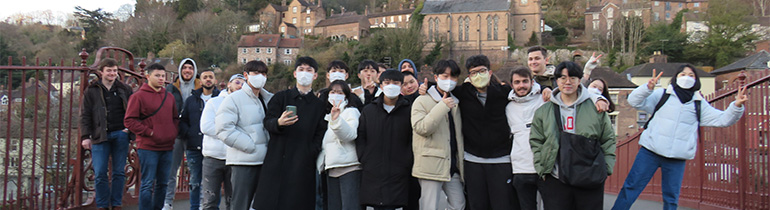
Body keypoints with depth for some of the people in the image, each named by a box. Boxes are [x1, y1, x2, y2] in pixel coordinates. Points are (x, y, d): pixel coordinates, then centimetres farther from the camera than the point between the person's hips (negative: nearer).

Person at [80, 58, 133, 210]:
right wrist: (85, 136, -3)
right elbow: (85, 116, 4)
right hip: (100, 136, -1)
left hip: (121, 134, 1)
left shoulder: (124, 89, 9)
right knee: (100, 174, -1)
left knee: (119, 172, 6)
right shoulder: (92, 91, 6)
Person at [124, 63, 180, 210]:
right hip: (148, 147, -6)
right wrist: (149, 132, -12)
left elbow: (175, 118, 23)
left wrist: (174, 132, 6)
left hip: (167, 147, 6)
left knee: (163, 184, 12)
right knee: (148, 184, -3)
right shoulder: (139, 96, -3)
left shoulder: (169, 97, 14)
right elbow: (129, 121, -8)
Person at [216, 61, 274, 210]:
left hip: (266, 161, 6)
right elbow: (224, 129, -15)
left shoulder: (270, 99, 13)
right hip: (243, 161, -6)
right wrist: (251, 146, -15)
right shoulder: (234, 99, -4)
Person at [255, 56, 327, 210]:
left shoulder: (319, 105, 14)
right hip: (277, 161, 0)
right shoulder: (281, 97, 13)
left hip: (303, 166, 0)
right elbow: (268, 122, 2)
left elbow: (319, 135, 9)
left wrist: (310, 154, -7)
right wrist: (279, 122, -21)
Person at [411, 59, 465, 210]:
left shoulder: (455, 103, 18)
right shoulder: (422, 101, -4)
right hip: (431, 165, -7)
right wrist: (443, 106, -20)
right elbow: (421, 128, -20)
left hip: (453, 165, 7)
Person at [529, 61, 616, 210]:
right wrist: (541, 169, 0)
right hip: (554, 180, 0)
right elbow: (536, 142, 8)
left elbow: (608, 140, 9)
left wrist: (606, 168, 2)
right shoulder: (544, 111, 8)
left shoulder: (595, 108, 6)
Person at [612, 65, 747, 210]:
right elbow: (634, 101, -3)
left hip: (677, 159, 3)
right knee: (631, 187, -4)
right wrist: (648, 88, -20)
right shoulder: (662, 94, 4)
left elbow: (722, 119, 9)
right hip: (650, 151, -3)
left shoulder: (699, 104, 13)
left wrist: (737, 106, -9)